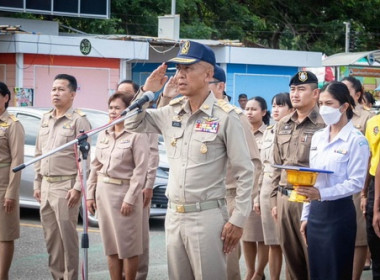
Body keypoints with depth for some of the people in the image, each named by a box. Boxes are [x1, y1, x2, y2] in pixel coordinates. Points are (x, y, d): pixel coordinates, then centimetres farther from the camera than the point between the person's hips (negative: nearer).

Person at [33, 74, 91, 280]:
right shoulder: (45, 119, 14)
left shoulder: (79, 120, -7)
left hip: (66, 186, -7)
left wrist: (78, 187, -16)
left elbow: (85, 158, -11)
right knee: (50, 236, 9)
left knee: (67, 235, -5)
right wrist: (37, 184, 14)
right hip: (46, 185, 7)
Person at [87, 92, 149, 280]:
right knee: (110, 244, 10)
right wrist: (90, 194, 8)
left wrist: (130, 199, -16)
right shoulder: (103, 135, 11)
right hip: (103, 192, 6)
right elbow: (95, 166, 14)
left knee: (128, 245, 0)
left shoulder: (137, 135, -9)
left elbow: (140, 170, -13)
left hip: (124, 191, -6)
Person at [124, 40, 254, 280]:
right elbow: (133, 124, 19)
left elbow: (245, 172, -9)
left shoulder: (225, 116, -10)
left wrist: (238, 220, -11)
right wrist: (146, 92, 2)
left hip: (207, 216, -6)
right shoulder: (171, 112, 7)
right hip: (174, 215, 6)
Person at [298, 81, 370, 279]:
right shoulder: (317, 137, 12)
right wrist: (305, 215, 13)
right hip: (315, 211, 6)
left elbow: (356, 183, -16)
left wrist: (322, 194, -27)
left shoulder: (356, 140, -9)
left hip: (338, 212, -6)